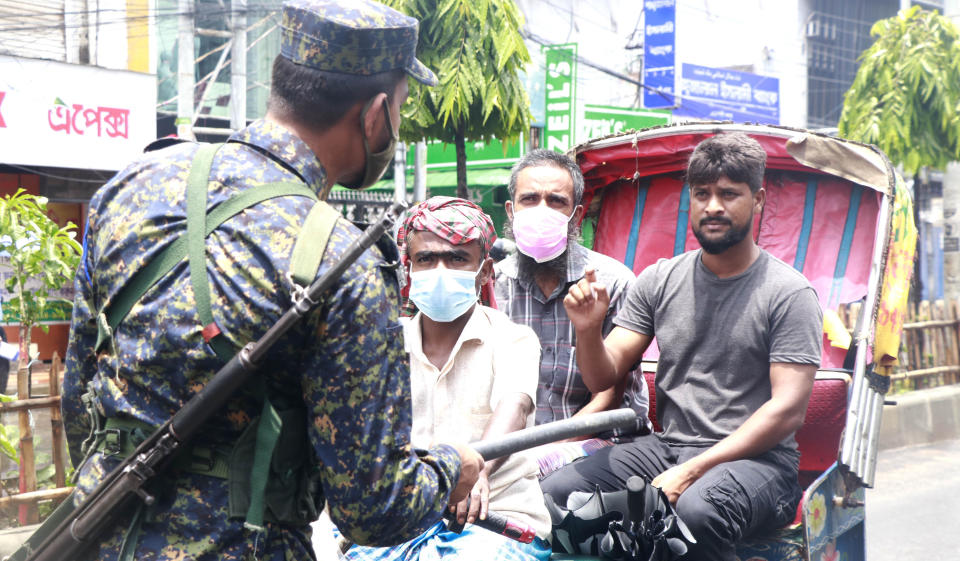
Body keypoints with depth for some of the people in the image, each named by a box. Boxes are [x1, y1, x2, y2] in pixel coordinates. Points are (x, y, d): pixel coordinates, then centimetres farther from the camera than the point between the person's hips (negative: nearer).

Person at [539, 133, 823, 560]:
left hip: (756, 457, -4)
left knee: (696, 509, -37)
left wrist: (691, 472, -18)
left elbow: (787, 409, -11)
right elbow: (603, 378, 9)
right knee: (556, 492, -18)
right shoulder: (659, 280, 10)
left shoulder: (789, 293, -3)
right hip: (666, 446, 4)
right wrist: (588, 329, -15)